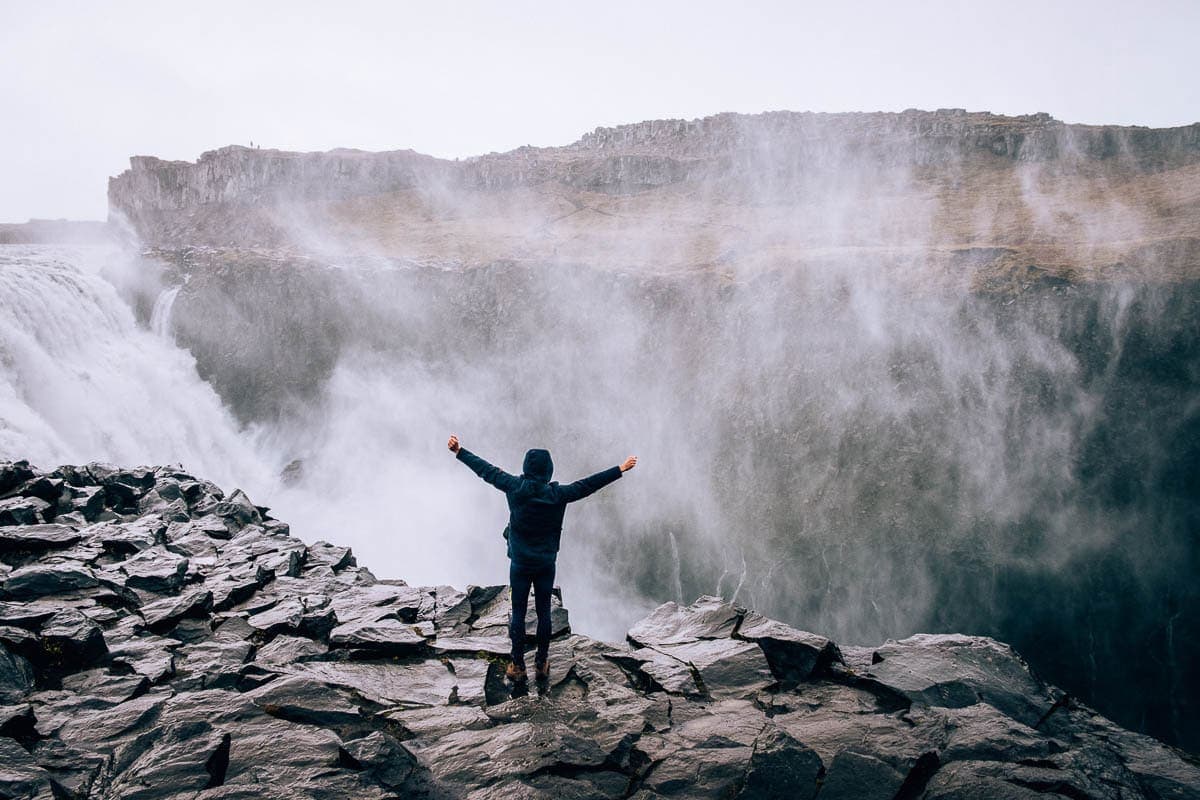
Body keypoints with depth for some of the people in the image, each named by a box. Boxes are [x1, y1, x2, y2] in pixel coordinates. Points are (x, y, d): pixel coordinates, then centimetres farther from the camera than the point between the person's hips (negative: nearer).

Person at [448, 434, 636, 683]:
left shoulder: (515, 487, -12)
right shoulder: (557, 494, -14)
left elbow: (486, 470, -3)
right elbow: (588, 484, -8)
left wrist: (459, 452, 8)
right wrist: (621, 469, -1)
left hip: (519, 564, 0)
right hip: (546, 564, 0)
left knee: (518, 612, 10)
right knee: (544, 612, 13)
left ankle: (517, 667, 18)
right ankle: (541, 664, 23)